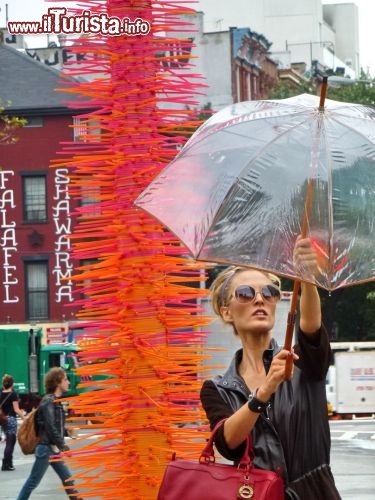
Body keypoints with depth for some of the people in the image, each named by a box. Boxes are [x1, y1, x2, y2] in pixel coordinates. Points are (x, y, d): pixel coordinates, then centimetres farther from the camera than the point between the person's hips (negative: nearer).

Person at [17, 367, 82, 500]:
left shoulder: (56, 401, 12)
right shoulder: (48, 401, -16)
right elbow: (50, 428, -21)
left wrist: (62, 446, 15)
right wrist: (63, 447, -18)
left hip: (53, 449, 9)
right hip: (46, 448, -9)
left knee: (67, 479, 10)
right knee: (33, 481, -3)